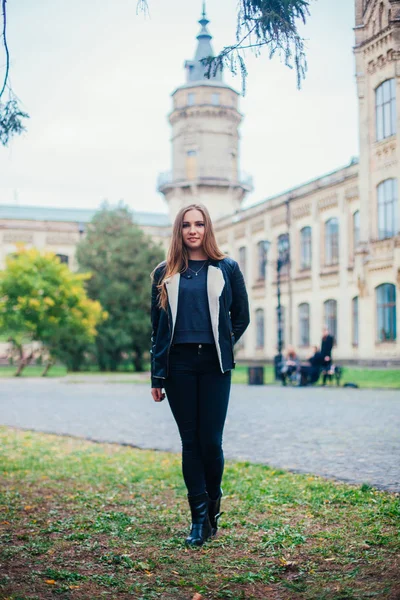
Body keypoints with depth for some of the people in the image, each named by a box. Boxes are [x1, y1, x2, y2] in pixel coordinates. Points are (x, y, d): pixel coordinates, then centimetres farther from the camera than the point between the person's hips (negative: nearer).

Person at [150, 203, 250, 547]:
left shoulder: (227, 269, 6)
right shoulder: (165, 274, 9)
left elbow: (242, 317, 13)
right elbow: (157, 327, 9)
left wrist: (222, 347, 3)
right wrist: (157, 377, 6)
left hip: (214, 365, -1)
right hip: (179, 365, 1)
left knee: (211, 441, -3)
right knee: (190, 442, 4)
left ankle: (213, 505, 21)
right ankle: (200, 519, 10)